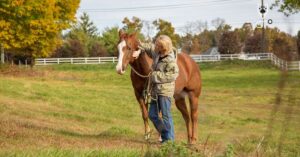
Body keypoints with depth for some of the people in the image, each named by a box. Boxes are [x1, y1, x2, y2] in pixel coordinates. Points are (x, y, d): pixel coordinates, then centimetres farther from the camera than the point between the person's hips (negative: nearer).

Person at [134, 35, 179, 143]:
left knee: (166, 116, -3)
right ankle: (164, 135, 25)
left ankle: (170, 140, 6)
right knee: (152, 115, 13)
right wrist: (139, 50, 6)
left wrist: (156, 76, -20)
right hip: (156, 90, 9)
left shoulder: (170, 60, -19)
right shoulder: (156, 54, 5)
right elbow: (149, 47, 22)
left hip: (165, 90, -9)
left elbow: (172, 75, -22)